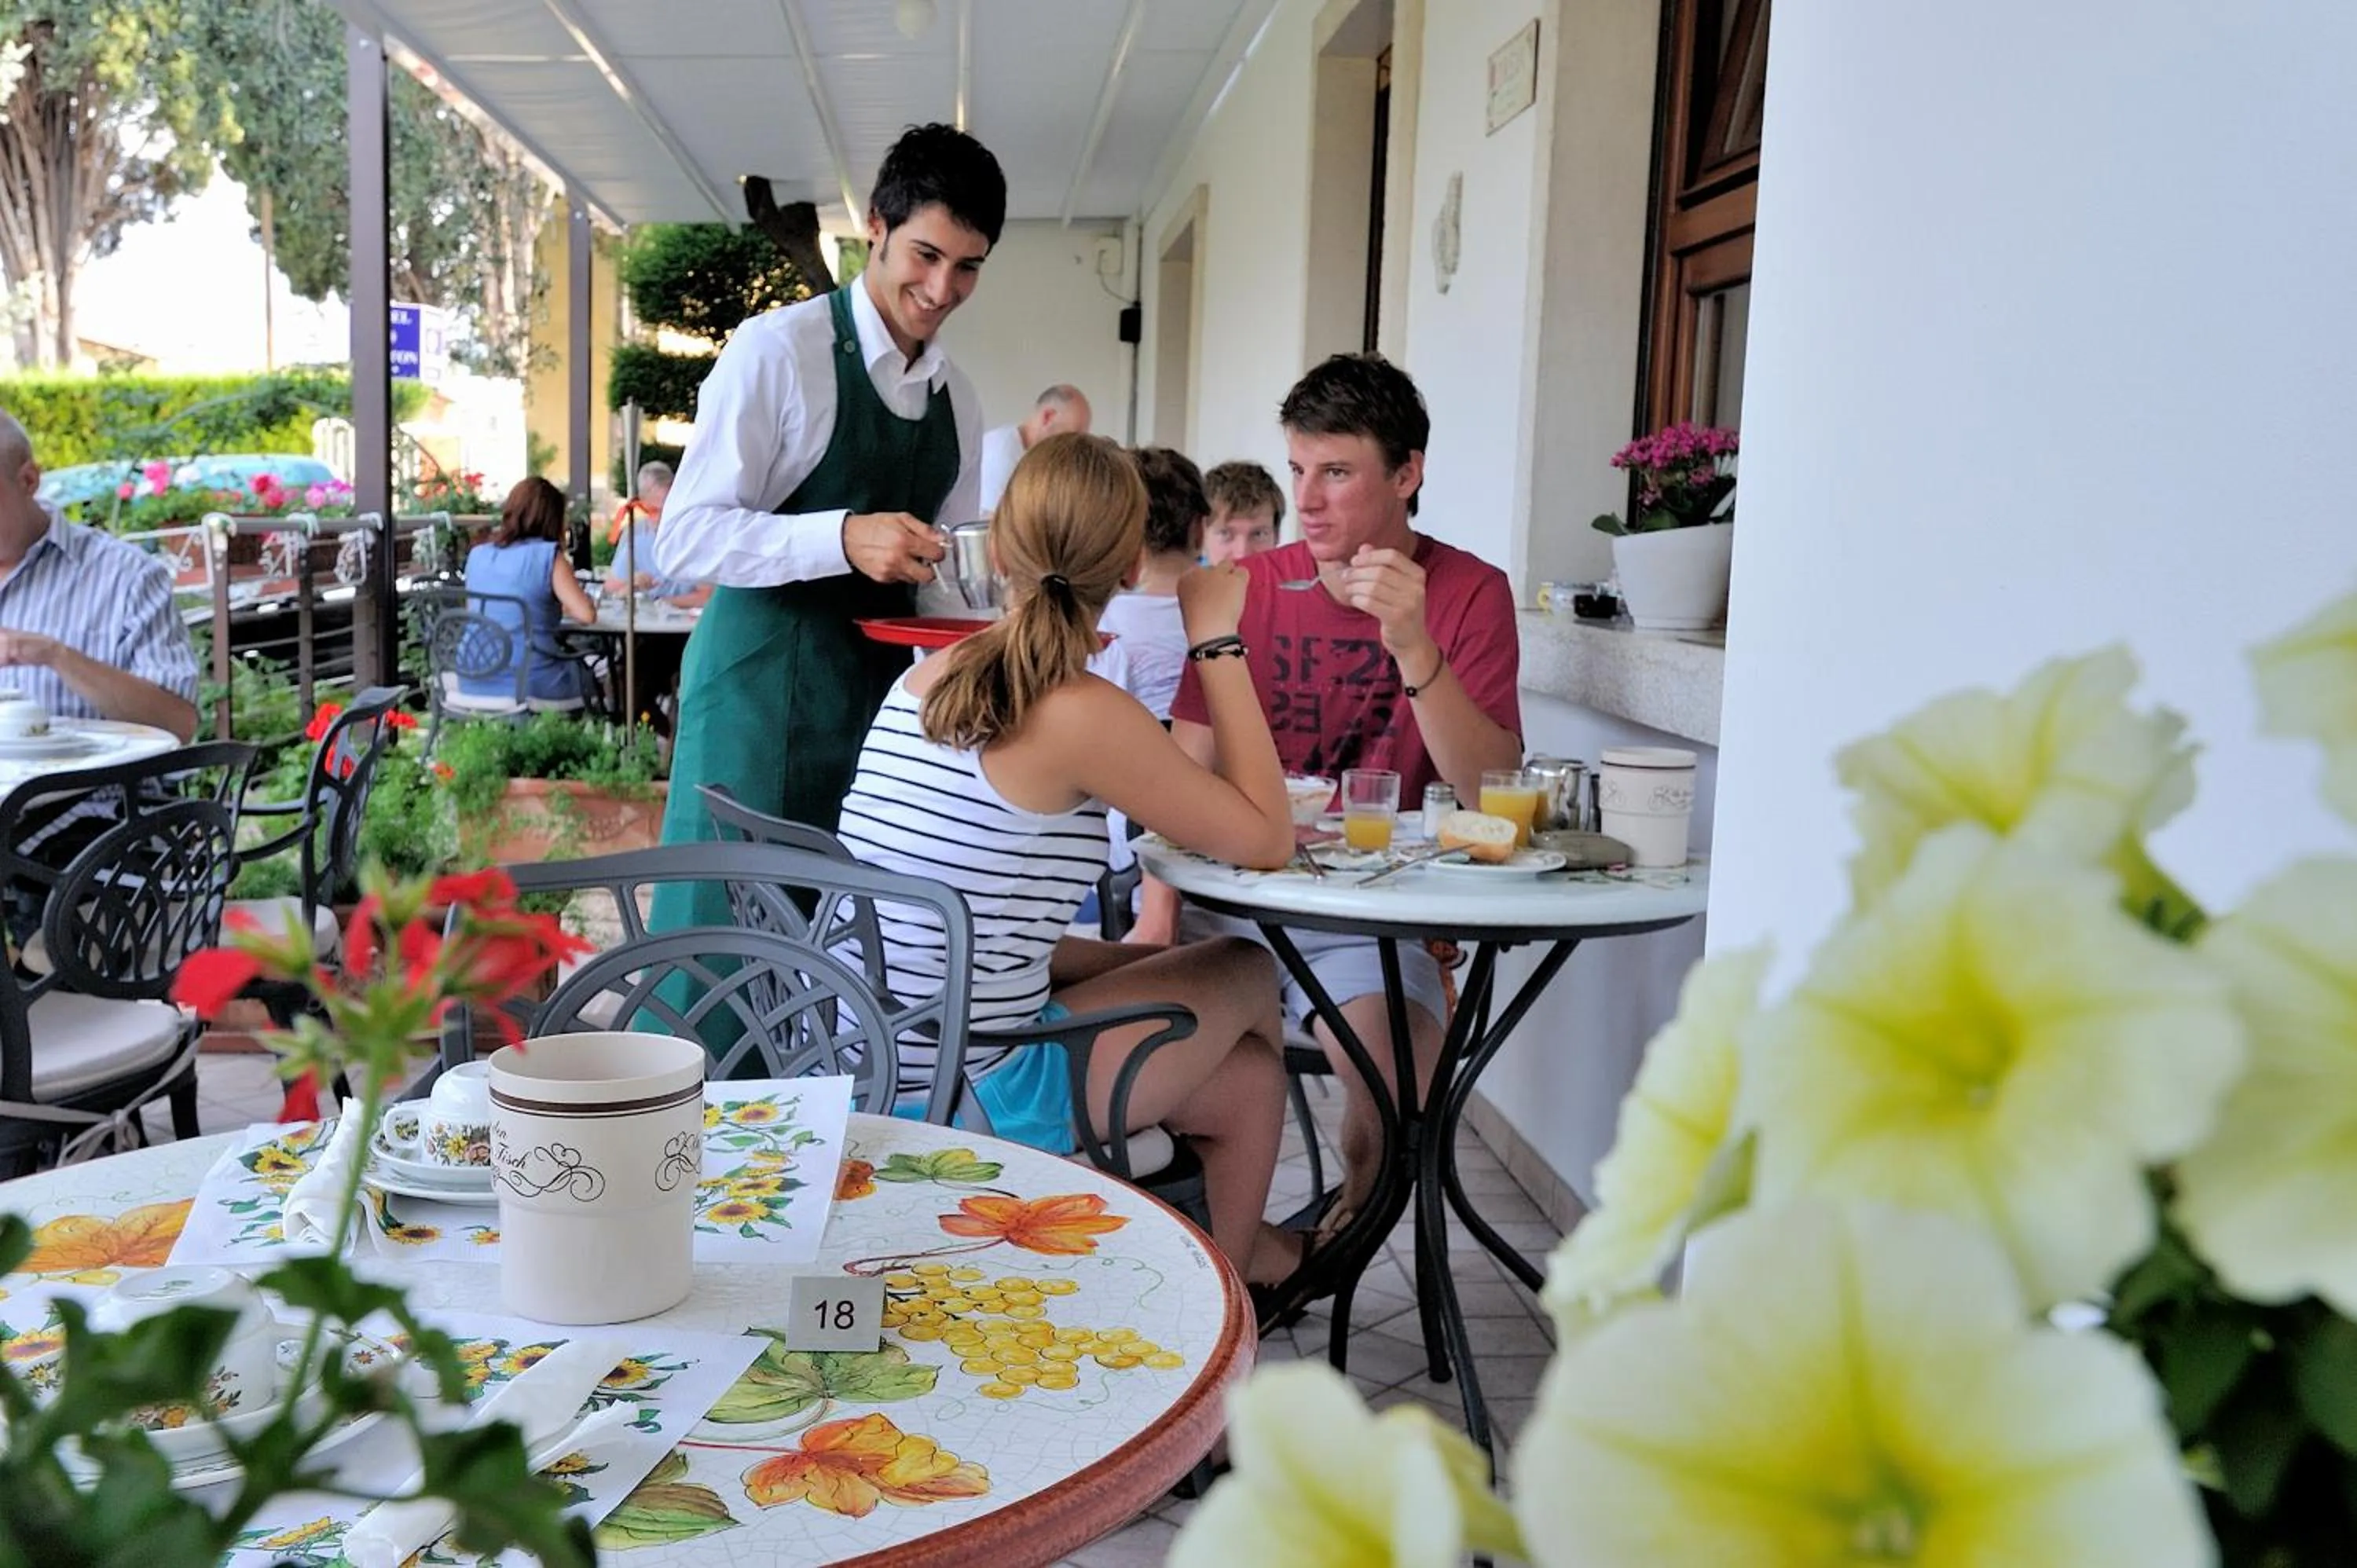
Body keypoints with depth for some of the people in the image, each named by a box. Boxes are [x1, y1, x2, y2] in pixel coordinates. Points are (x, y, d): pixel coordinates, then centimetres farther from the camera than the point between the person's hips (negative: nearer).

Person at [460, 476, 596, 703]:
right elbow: (586, 614, -14)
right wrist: (562, 607, 8)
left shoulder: (477, 555, 8)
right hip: (530, 684, -5)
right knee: (584, 674, 28)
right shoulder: (547, 555, -9)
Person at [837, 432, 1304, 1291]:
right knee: (1249, 976, 17)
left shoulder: (925, 677, 3)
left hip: (865, 1077, 7)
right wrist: (1218, 640, -7)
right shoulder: (1082, 714, -20)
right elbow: (1266, 839, -10)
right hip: (972, 1107, -7)